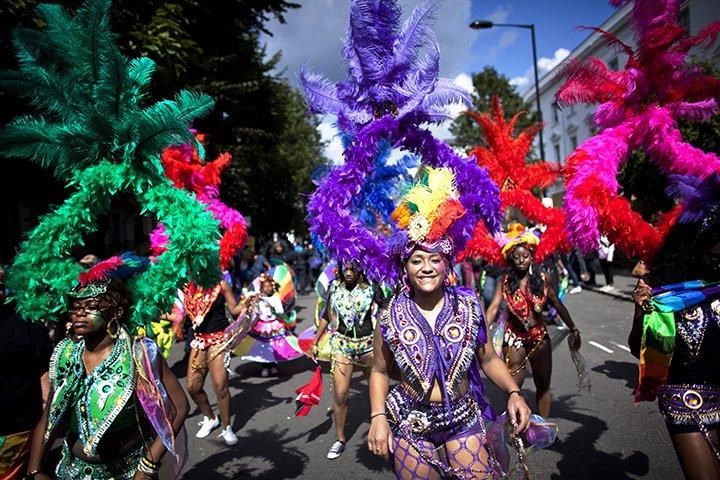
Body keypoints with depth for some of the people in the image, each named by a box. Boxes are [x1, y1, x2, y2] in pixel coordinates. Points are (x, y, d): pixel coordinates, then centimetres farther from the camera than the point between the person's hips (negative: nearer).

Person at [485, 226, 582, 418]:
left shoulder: (541, 280, -5)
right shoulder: (505, 282, -9)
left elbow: (558, 306, 4)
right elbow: (493, 308, -18)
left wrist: (574, 330, 6)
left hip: (539, 336, 2)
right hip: (514, 337, -2)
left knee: (543, 385, 14)